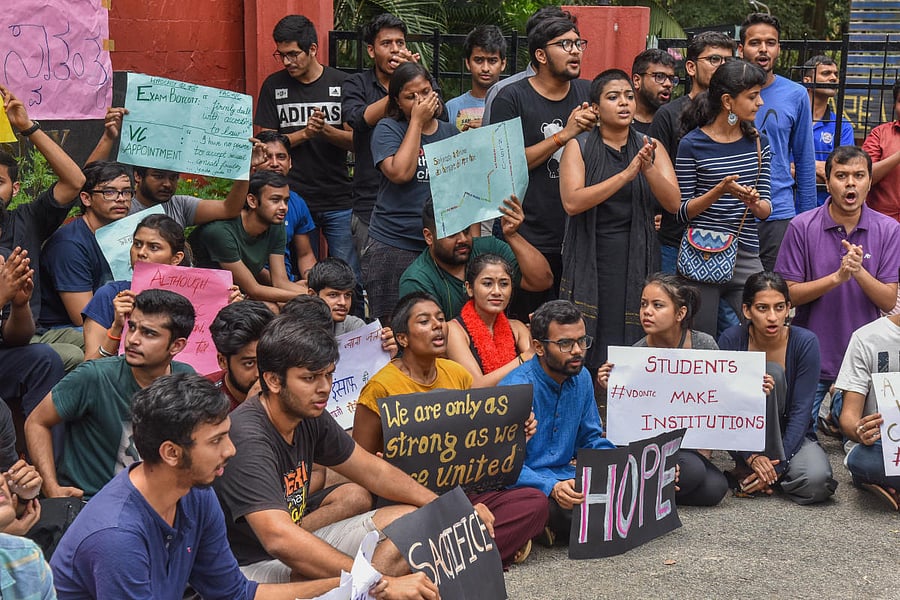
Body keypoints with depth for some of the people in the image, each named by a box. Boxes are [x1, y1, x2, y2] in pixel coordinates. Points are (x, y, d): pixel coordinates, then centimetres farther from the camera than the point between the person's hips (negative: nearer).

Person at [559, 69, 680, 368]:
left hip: (637, 261, 2)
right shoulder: (579, 147, 1)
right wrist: (626, 175, -20)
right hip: (590, 260, -2)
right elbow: (572, 202, -15)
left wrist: (649, 169, -19)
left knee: (634, 341, -1)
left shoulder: (651, 148, 10)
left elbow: (673, 203, -1)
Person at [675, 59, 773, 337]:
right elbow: (683, 212, -4)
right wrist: (719, 191, -18)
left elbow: (766, 209, 12)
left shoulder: (758, 142, 9)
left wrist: (755, 203, -11)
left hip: (746, 258, 4)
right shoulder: (693, 144, -5)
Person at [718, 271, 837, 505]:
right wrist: (751, 457, -26)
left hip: (791, 435, 1)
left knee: (816, 481, -32)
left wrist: (778, 464, -23)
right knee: (771, 372, -29)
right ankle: (747, 466, -19)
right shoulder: (731, 340, -14)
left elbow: (801, 411, -16)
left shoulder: (805, 342, -14)